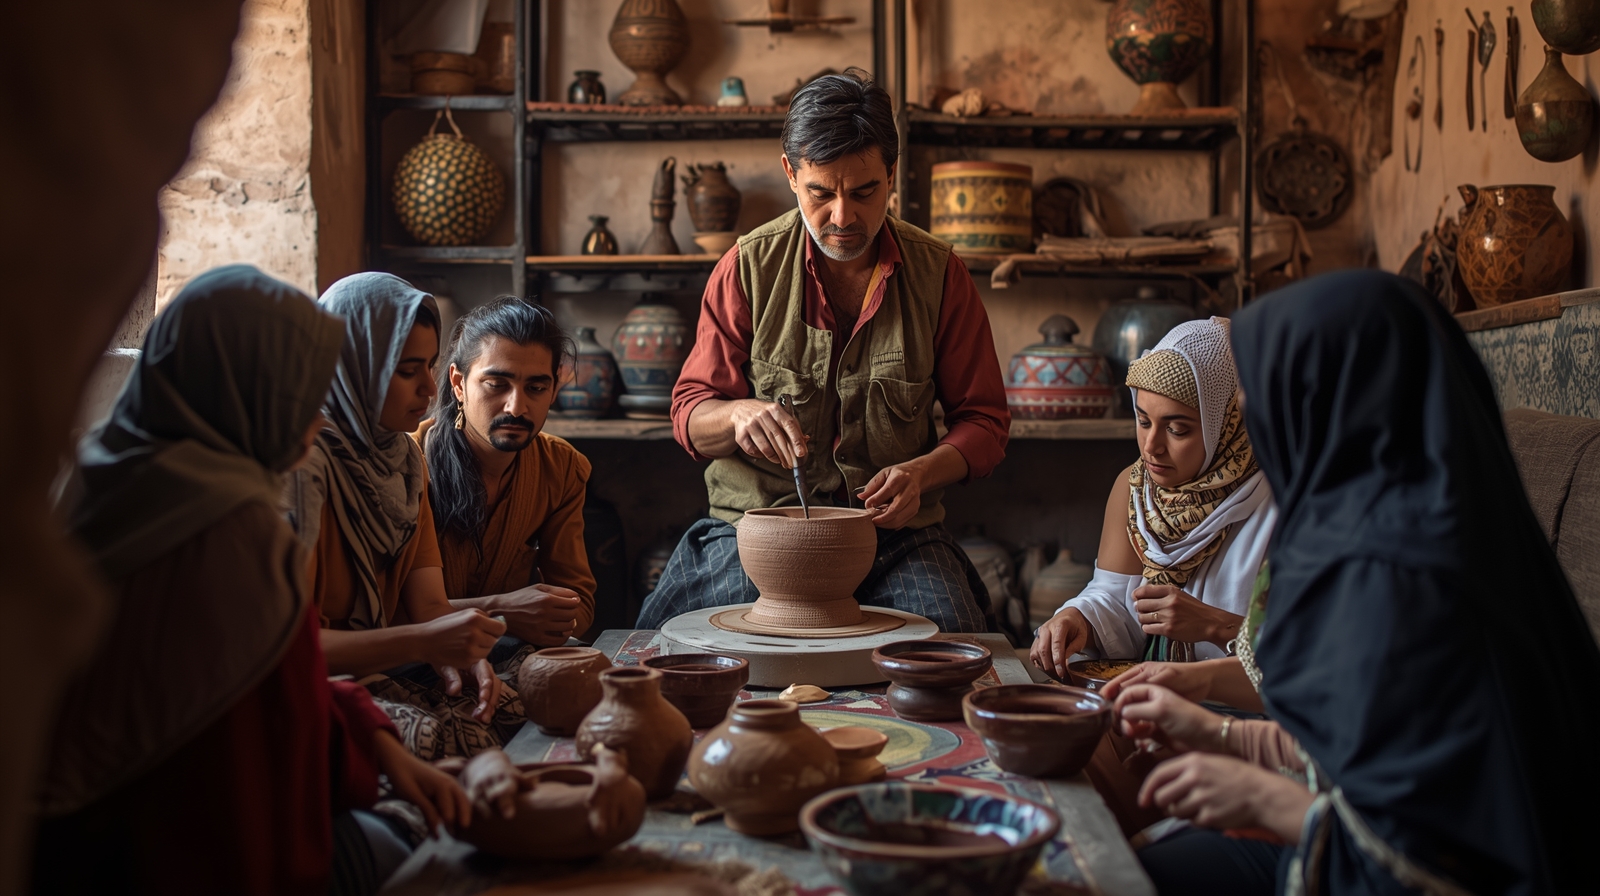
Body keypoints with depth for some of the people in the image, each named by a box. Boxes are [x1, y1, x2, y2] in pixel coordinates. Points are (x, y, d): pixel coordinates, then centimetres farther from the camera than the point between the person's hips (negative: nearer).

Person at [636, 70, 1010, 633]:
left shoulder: (938, 272, 1)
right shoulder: (747, 267, 0)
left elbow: (983, 420, 7)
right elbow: (690, 416, 3)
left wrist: (921, 473, -14)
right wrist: (740, 414, -21)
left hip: (895, 531, 1)